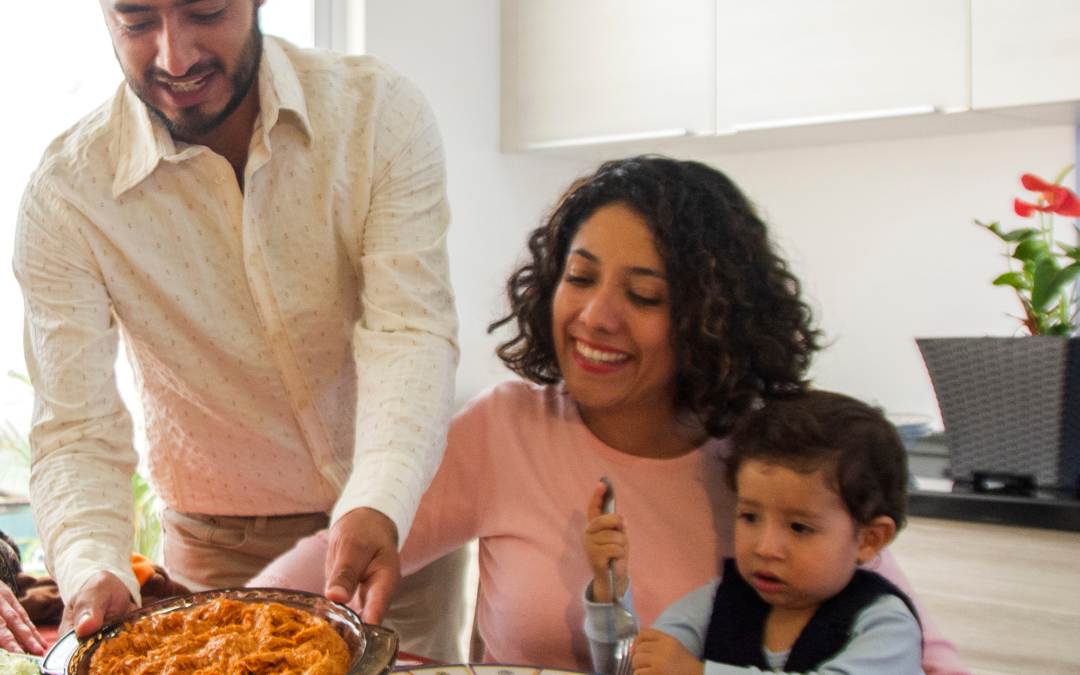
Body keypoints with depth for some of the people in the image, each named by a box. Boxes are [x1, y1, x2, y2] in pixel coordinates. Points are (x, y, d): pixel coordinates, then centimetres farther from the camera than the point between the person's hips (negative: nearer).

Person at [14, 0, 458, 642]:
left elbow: (410, 331, -23)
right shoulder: (64, 196, -16)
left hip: (400, 515, 1)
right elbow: (77, 430, -18)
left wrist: (379, 507, -40)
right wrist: (94, 571, -37)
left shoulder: (383, 111, -16)